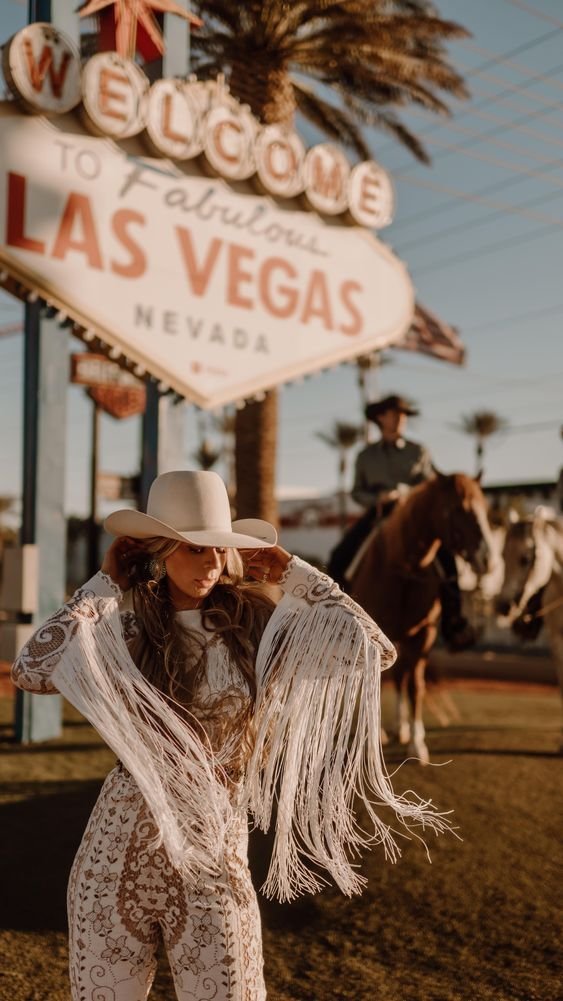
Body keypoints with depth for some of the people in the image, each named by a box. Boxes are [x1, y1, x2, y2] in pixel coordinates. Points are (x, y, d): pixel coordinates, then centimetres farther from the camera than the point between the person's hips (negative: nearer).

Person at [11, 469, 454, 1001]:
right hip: (120, 844, 0)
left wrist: (295, 575, -4)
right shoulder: (126, 625, -4)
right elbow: (31, 670, -20)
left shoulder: (255, 624, -3)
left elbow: (374, 651, -9)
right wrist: (104, 583, -10)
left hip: (214, 852, 0)